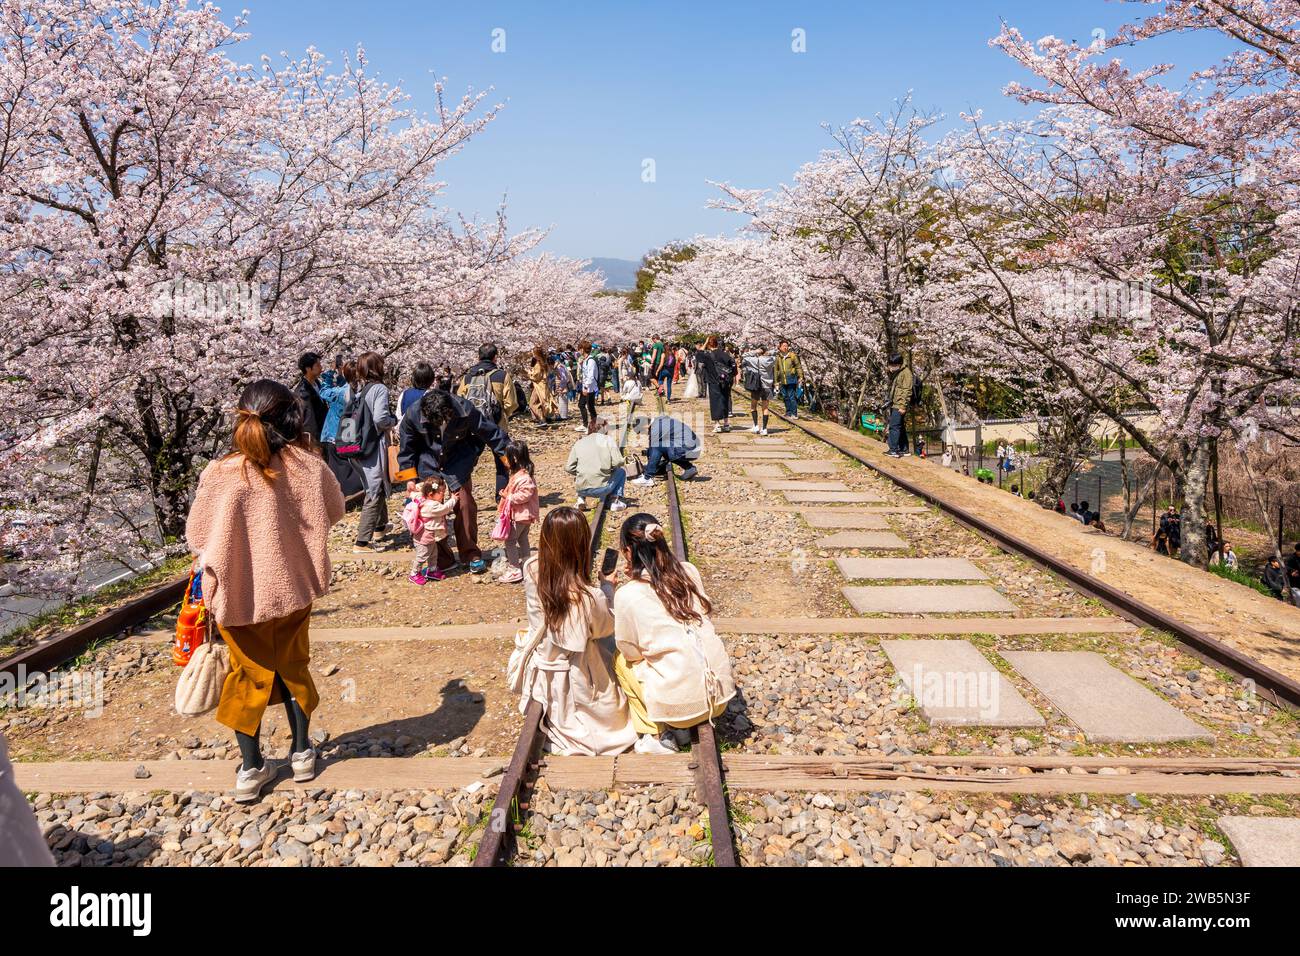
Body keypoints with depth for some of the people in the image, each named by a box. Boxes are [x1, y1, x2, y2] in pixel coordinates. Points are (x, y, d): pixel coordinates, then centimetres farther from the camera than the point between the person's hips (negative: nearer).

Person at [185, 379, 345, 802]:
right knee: (293, 666, 22)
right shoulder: (308, 467, -15)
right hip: (291, 588, 1)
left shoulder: (221, 475, -20)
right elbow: (334, 510, 3)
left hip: (239, 592, -1)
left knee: (249, 675, 17)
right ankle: (302, 751, 32)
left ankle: (251, 768, 25)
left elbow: (197, 536, -7)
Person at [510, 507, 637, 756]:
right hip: (573, 679, -5)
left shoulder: (532, 571, -22)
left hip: (539, 673, 6)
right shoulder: (590, 596, -33)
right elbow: (606, 628, -12)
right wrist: (608, 586, -1)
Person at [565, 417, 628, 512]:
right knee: (621, 471, 25)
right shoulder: (608, 439, 3)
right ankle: (615, 501, 13)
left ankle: (581, 499, 17)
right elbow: (618, 462, -8)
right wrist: (610, 467, 15)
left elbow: (568, 468, 5)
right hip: (602, 488, -3)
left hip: (582, 489, 3)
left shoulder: (579, 442, 10)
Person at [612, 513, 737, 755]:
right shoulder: (689, 571, 1)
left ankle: (658, 736, 16)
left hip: (680, 704, -5)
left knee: (620, 660, 19)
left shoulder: (627, 596, -12)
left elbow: (630, 651, 1)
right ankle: (681, 728, 22)